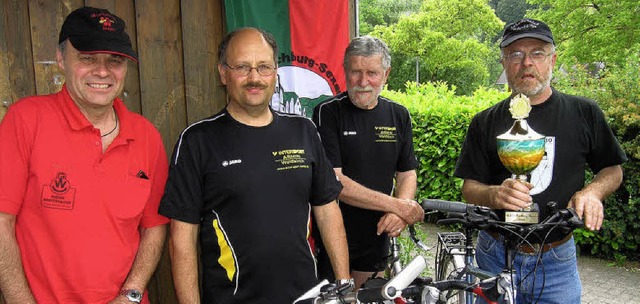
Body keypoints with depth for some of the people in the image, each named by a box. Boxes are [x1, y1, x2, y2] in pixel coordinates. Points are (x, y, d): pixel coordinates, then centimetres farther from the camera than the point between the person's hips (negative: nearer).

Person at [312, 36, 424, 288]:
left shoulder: (399, 115, 3)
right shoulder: (327, 113, -12)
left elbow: (407, 174, 6)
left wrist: (399, 213, -14)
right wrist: (396, 205, -18)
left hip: (376, 239, 4)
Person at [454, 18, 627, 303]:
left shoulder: (584, 113, -1)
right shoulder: (486, 122, -1)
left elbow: (613, 170, 9)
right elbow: (469, 188, -2)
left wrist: (592, 192, -12)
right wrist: (495, 194, -24)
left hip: (557, 261, 0)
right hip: (495, 257, 0)